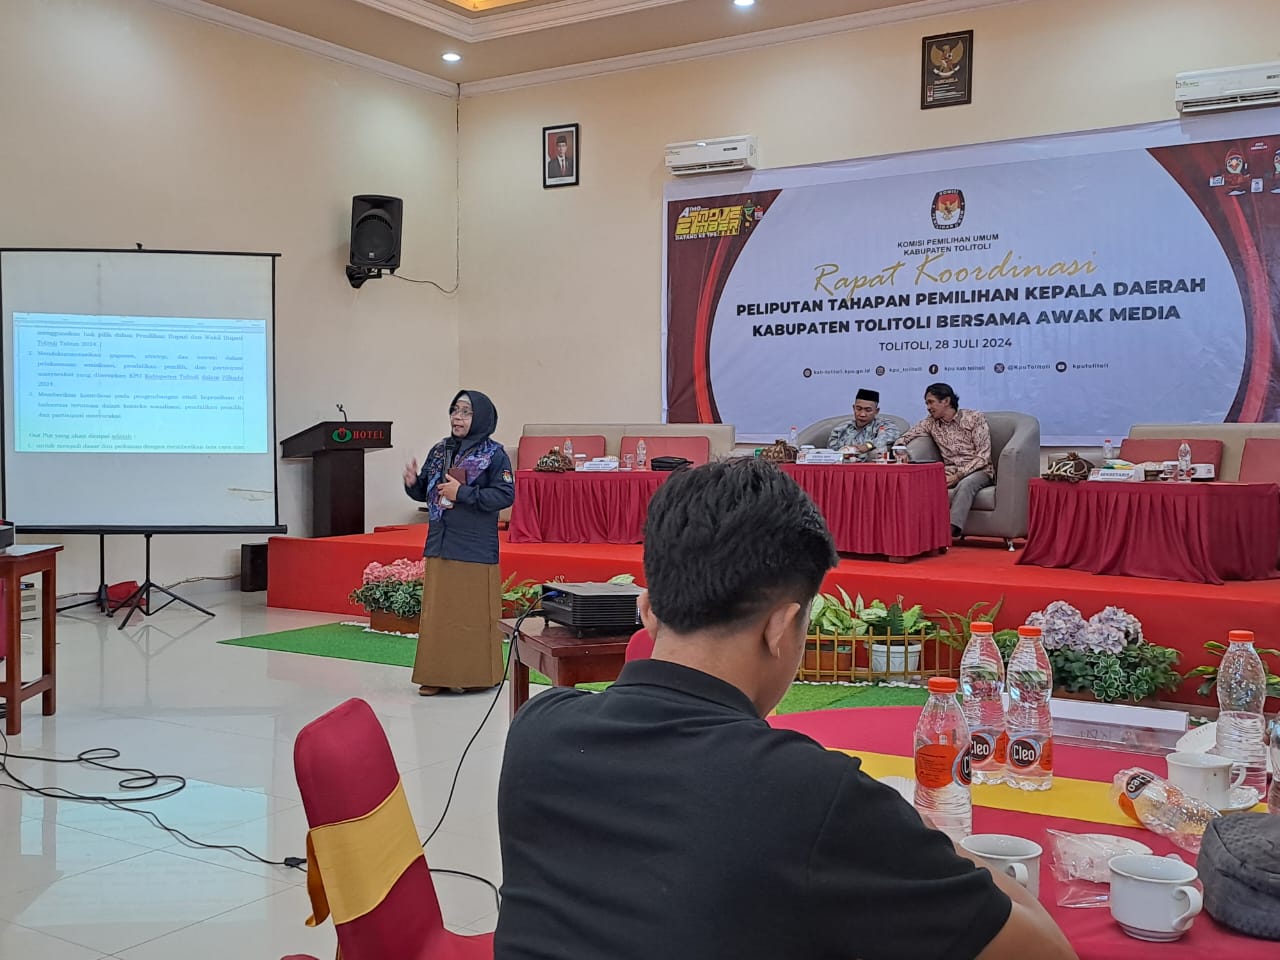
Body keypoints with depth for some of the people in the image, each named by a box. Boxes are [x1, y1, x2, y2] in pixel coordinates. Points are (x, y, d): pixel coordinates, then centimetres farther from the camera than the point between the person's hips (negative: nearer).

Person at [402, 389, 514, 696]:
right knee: (437, 612, 7)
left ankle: (476, 674, 13)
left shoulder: (494, 454, -5)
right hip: (439, 545, 5)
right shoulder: (439, 451, 11)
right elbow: (426, 493, 17)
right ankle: (437, 675, 15)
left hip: (475, 550, -5)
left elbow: (505, 495, -14)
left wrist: (462, 493, -18)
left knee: (473, 613, 0)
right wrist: (413, 483, -5)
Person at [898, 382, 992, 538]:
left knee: (965, 484, -40)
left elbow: (983, 456, -6)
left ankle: (950, 530, -51)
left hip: (977, 472, -3)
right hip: (949, 474, 3)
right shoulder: (931, 422, 13)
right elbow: (904, 438, 15)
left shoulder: (974, 418, 1)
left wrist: (959, 475, -18)